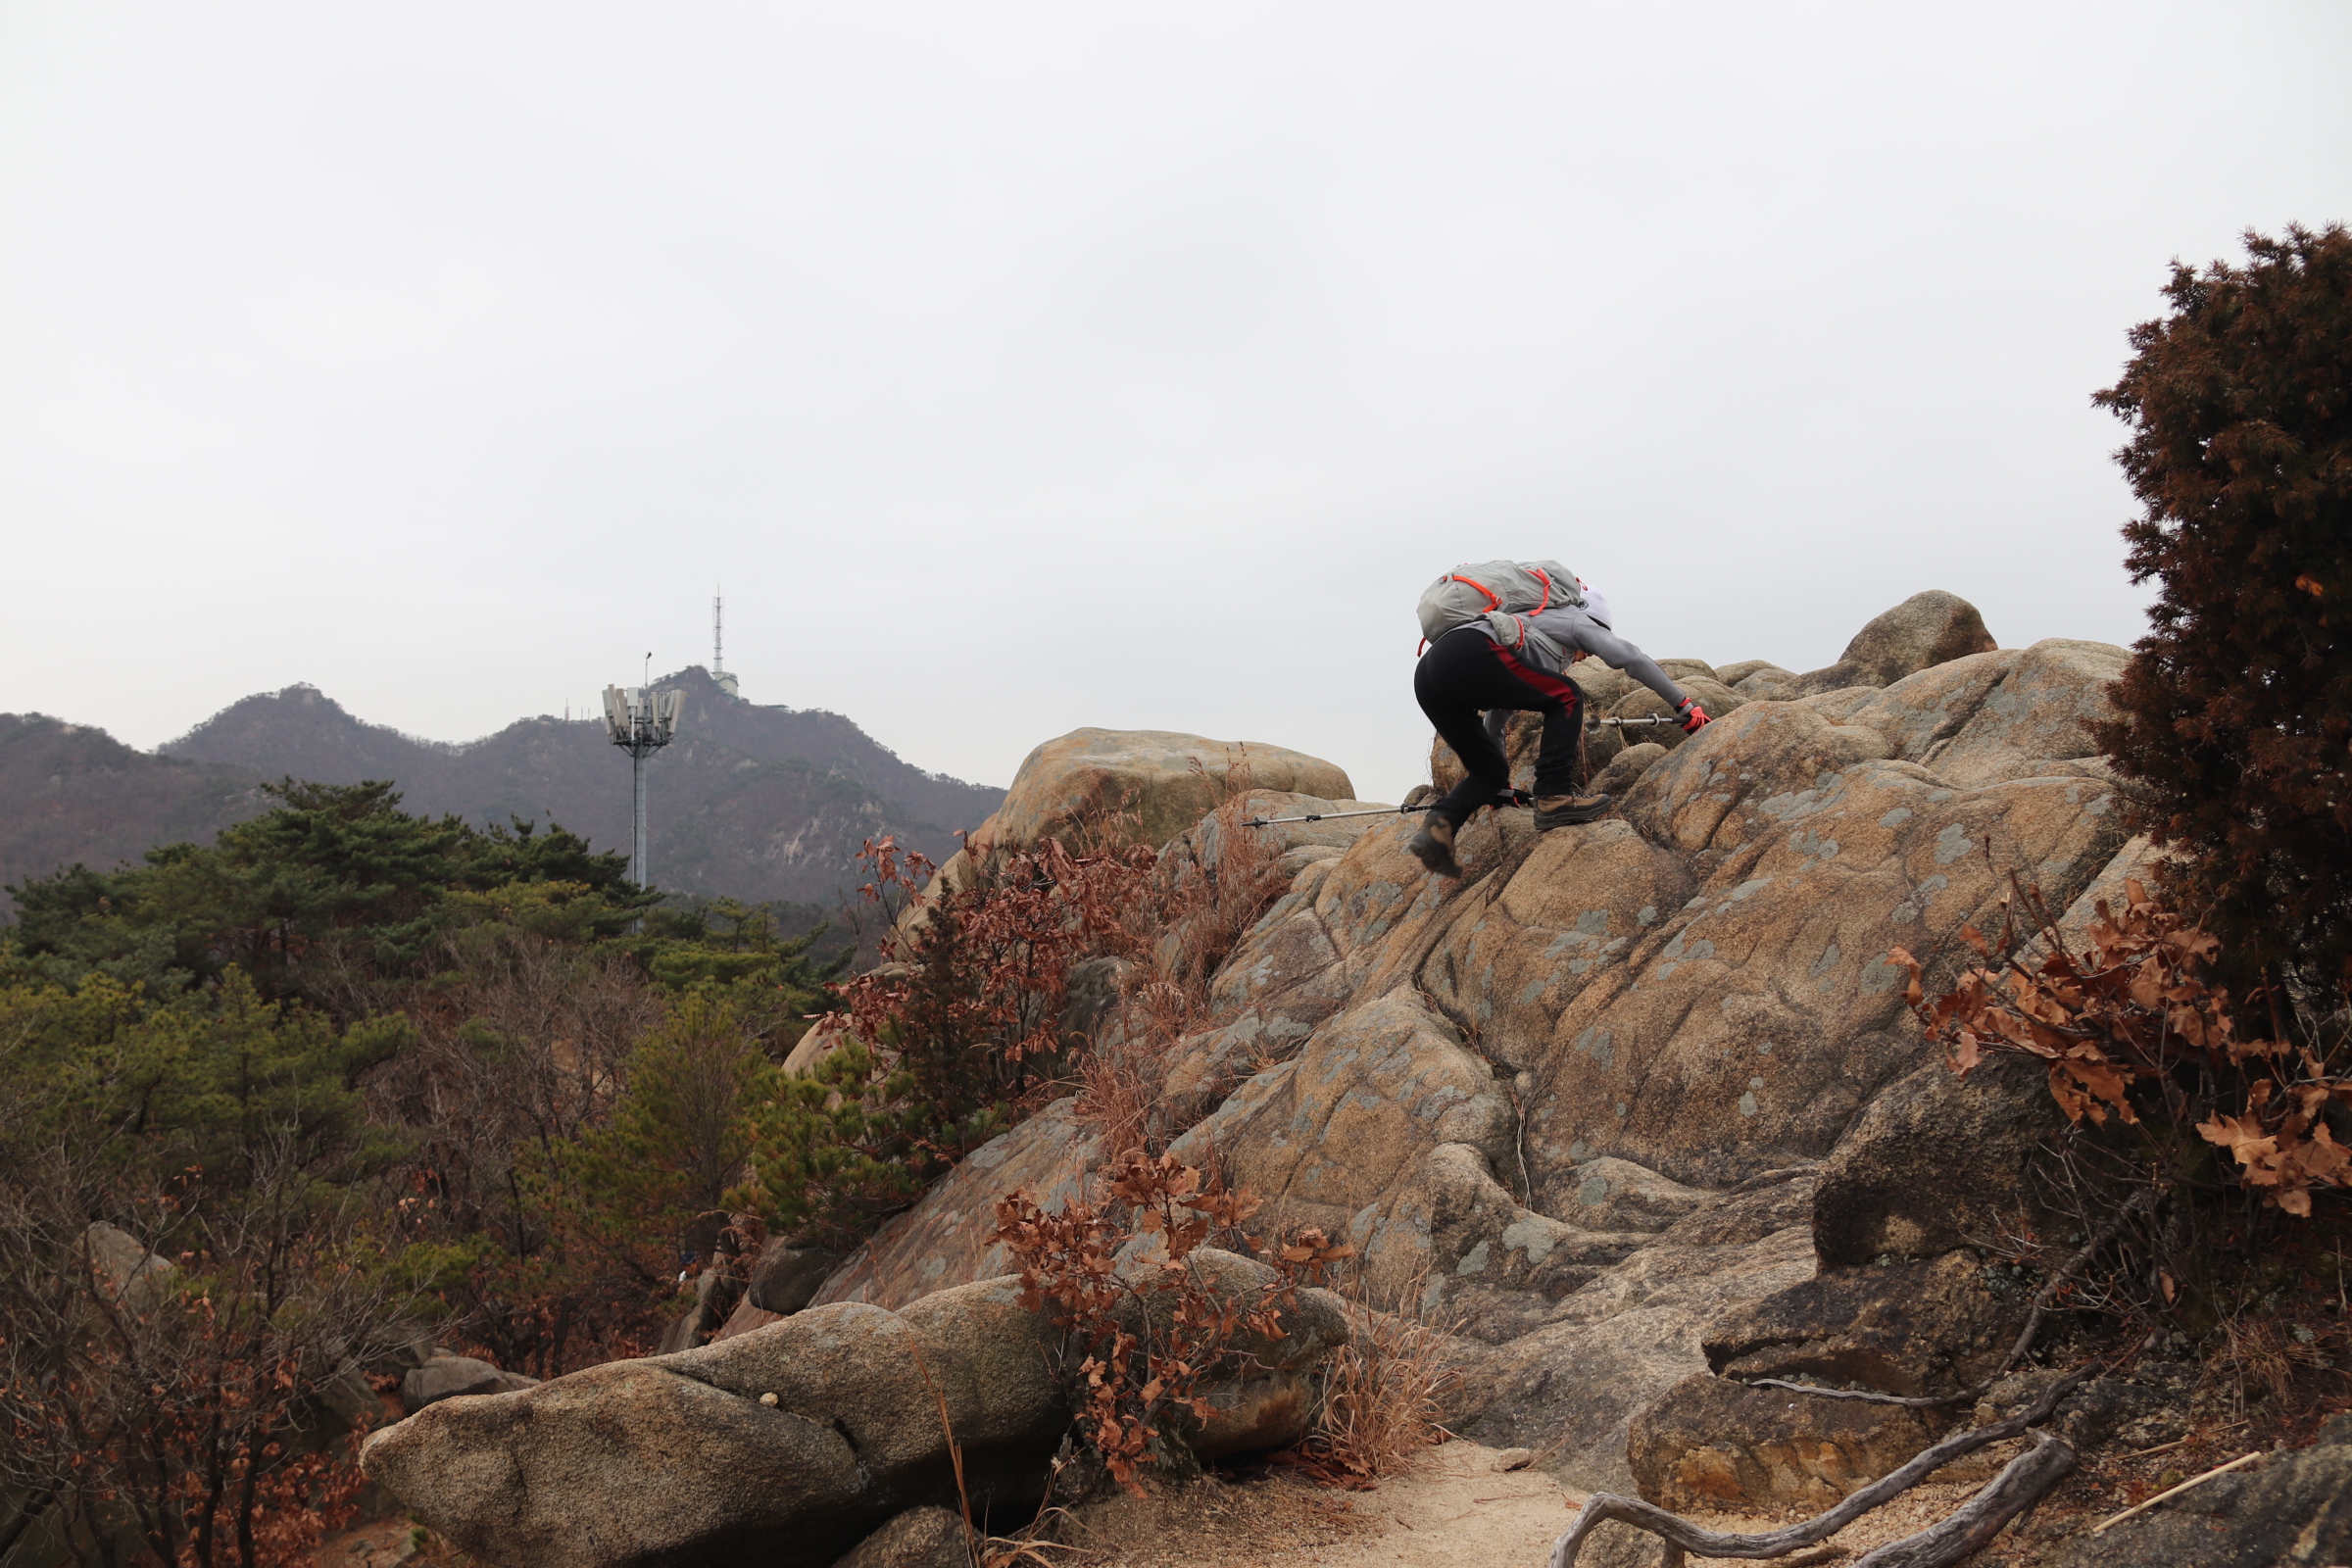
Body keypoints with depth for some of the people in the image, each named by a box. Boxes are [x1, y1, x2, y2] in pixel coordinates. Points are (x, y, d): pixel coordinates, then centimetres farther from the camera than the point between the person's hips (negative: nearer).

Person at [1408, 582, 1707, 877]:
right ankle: (1554, 798, -2)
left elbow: (1498, 710, 47)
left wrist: (1501, 787, 53)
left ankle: (1438, 825, -5)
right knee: (1566, 698, 8)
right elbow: (1634, 659, 17)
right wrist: (1685, 706, 24)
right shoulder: (1574, 619, 25)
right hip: (1471, 654, -8)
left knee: (1491, 772, 17)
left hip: (1428, 673, 8)